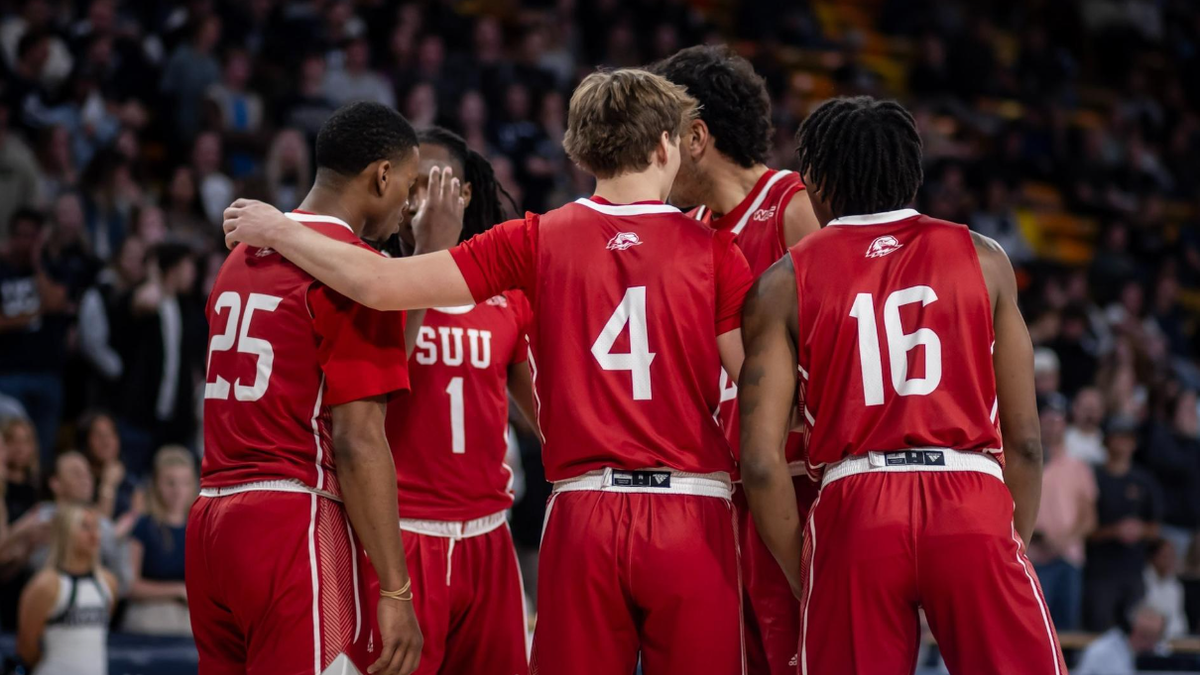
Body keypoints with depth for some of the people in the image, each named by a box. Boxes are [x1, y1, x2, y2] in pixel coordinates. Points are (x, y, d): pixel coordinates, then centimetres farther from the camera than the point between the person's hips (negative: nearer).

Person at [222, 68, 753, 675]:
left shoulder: (537, 242, 3)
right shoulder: (712, 249, -1)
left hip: (583, 517, 1)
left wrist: (278, 231, 12)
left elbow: (380, 284, -2)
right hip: (693, 520, -1)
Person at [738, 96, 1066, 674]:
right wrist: (1013, 543, 19)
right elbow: (1025, 440, 8)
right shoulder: (982, 258, 11)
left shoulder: (785, 283, 9)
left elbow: (762, 460, 1)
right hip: (973, 508, 0)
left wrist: (803, 580, 10)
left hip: (854, 509, 0)